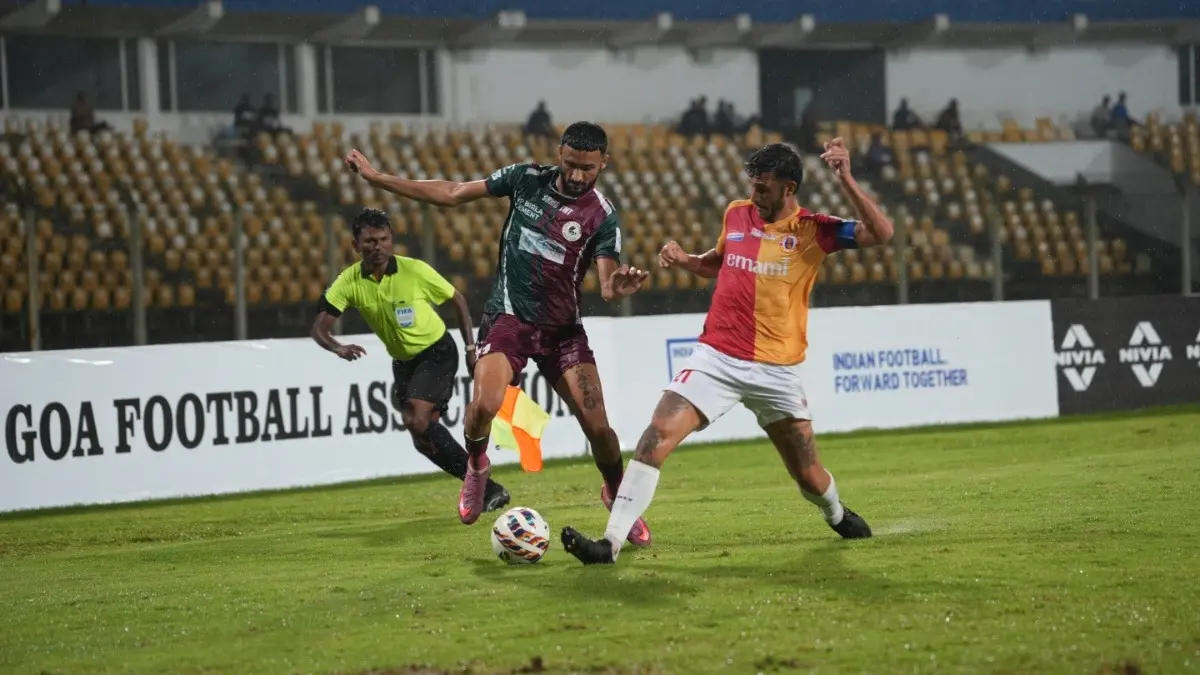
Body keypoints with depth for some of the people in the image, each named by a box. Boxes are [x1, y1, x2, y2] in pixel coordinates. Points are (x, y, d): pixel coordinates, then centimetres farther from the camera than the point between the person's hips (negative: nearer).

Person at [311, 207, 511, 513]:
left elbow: (457, 300, -5)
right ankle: (487, 490, 16)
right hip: (402, 361, 6)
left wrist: (470, 348, -7)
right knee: (423, 439, 4)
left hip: (437, 352, -6)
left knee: (418, 420, -25)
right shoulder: (349, 282, -12)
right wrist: (338, 348, -35)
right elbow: (320, 326, -13)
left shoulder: (415, 270, -20)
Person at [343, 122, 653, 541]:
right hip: (508, 317, 0)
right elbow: (452, 195, 4)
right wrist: (375, 177, 3)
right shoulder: (527, 179, -3)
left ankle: (618, 497, 21)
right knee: (485, 404, -25)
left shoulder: (602, 217, -8)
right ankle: (476, 466, 9)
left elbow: (607, 286, -15)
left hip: (562, 327, 0)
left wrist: (621, 288, -42)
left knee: (597, 426, -9)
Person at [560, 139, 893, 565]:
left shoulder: (813, 230, -3)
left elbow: (881, 234, -17)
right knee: (657, 435, -19)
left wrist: (846, 181, -26)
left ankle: (837, 515, 46)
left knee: (809, 477, 8)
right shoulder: (736, 215, 8)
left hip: (776, 370, -2)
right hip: (716, 358, 2)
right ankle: (610, 543, -21)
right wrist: (683, 260, 6)